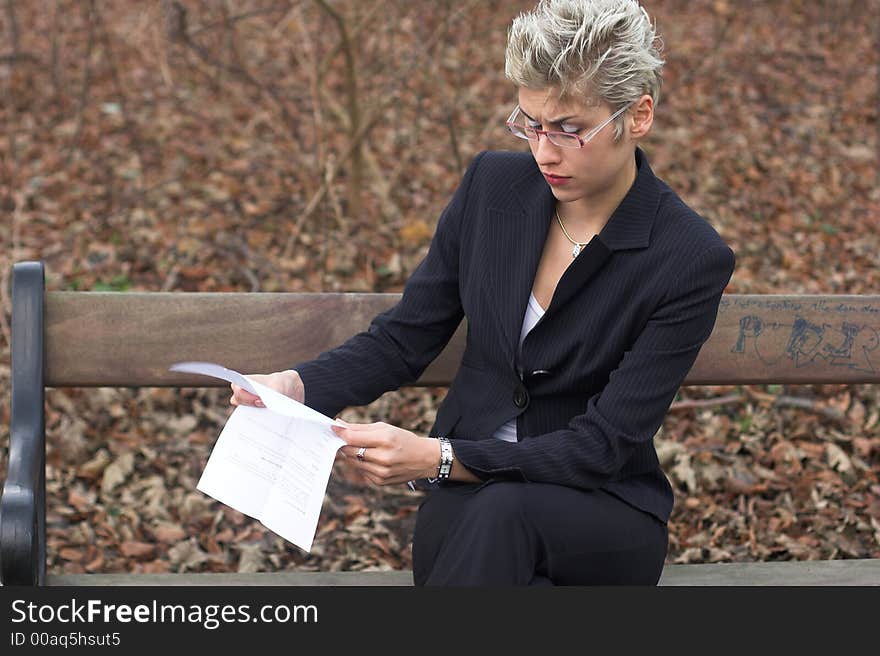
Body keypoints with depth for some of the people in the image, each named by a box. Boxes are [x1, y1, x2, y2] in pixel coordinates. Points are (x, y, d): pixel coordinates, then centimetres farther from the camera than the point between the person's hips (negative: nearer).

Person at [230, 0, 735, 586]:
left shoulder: (692, 259, -15)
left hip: (603, 523, -2)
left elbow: (602, 445, -17)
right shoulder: (493, 184, -2)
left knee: (503, 512, -38)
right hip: (467, 499, 2)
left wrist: (437, 457, -29)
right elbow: (405, 338, 6)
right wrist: (300, 385, -14)